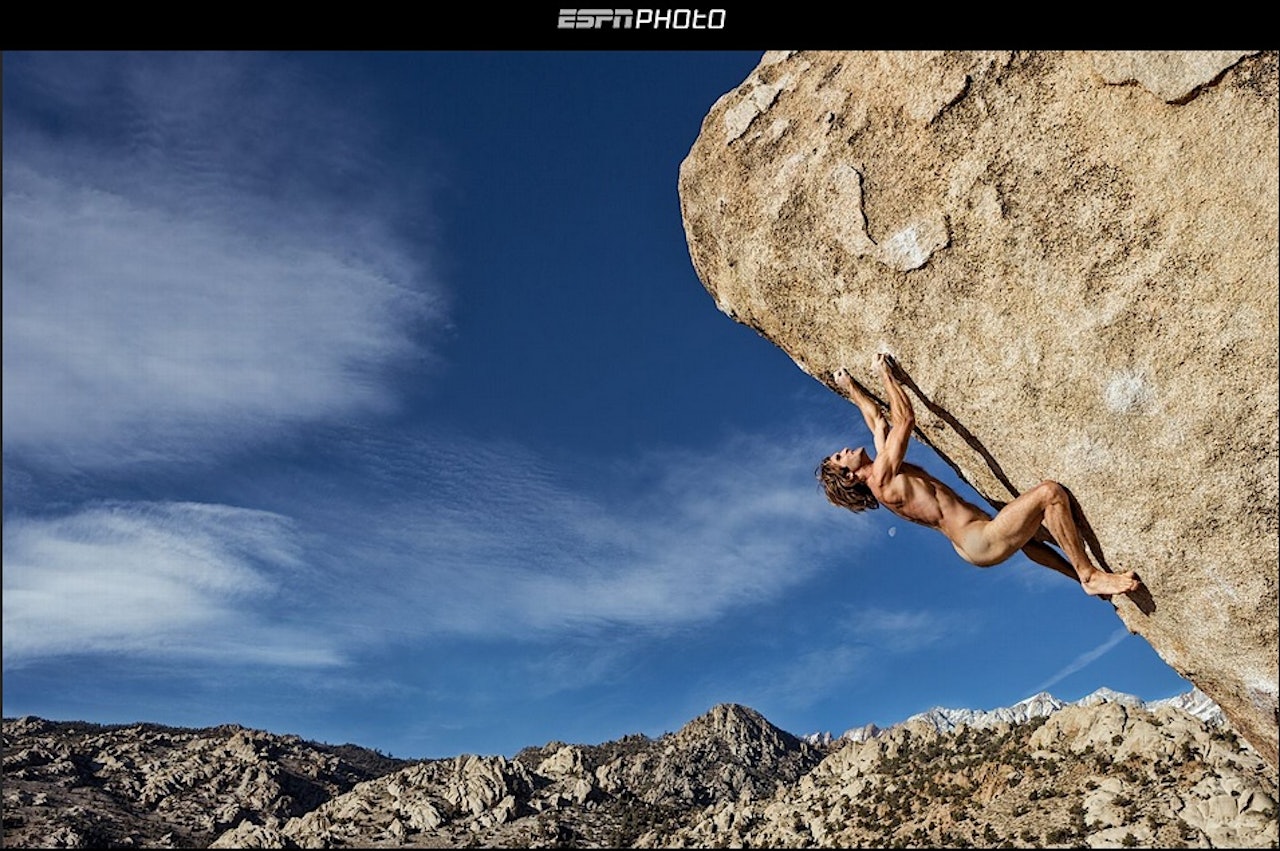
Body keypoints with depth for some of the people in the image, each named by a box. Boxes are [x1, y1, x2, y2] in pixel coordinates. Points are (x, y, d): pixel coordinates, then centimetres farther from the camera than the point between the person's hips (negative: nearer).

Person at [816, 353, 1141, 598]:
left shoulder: (881, 472, 12)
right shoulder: (881, 477, -16)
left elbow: (879, 421, 25)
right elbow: (905, 418, -14)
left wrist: (850, 387, 33)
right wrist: (886, 374, -4)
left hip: (971, 543, 11)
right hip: (980, 541, -11)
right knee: (1050, 492, -18)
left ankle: (1082, 574, 38)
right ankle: (1090, 575, -10)